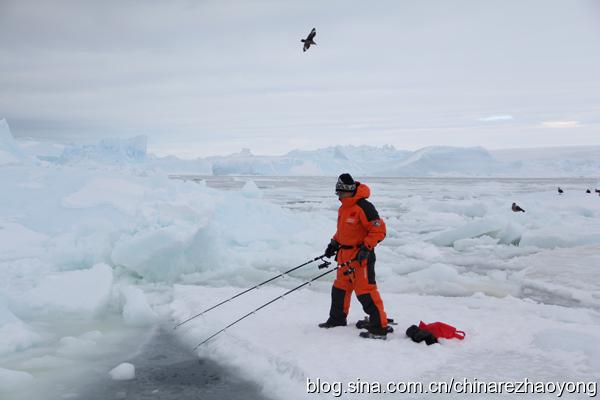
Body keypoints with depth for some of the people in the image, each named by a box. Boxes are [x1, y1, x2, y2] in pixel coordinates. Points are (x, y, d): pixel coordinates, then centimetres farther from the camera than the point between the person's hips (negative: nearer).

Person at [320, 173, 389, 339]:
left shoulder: (363, 207, -18)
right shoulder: (343, 208, 11)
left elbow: (379, 229, -18)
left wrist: (366, 247, -23)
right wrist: (334, 243, 15)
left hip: (361, 256, -10)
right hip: (345, 255, 10)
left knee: (365, 291, -11)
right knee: (340, 288, 20)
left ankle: (379, 328, -7)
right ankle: (337, 318, 38)